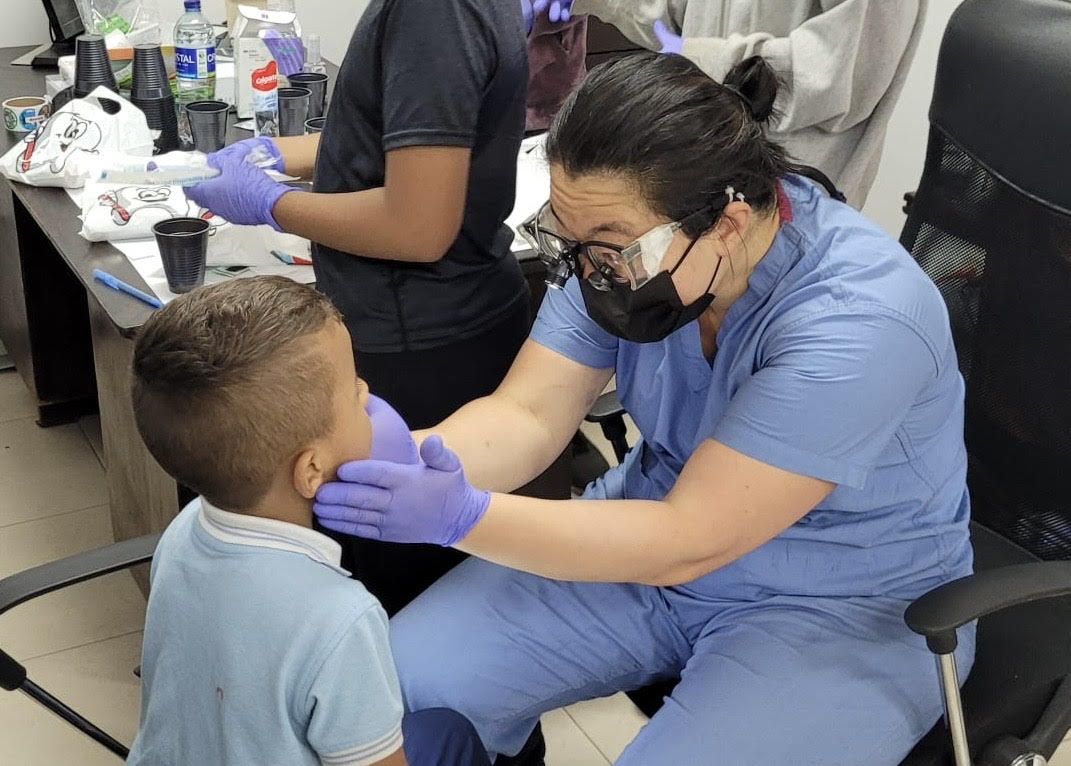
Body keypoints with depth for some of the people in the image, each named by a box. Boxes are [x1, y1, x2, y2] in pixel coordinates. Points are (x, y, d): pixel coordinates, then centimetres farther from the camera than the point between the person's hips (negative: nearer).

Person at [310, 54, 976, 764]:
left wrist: (458, 516, -37)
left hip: (844, 608, -4)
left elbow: (686, 544, -31)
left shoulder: (857, 319, -32)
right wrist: (404, 458, -33)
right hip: (659, 526, 5)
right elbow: (528, 416, -12)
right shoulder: (627, 240, -12)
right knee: (402, 683, -6)